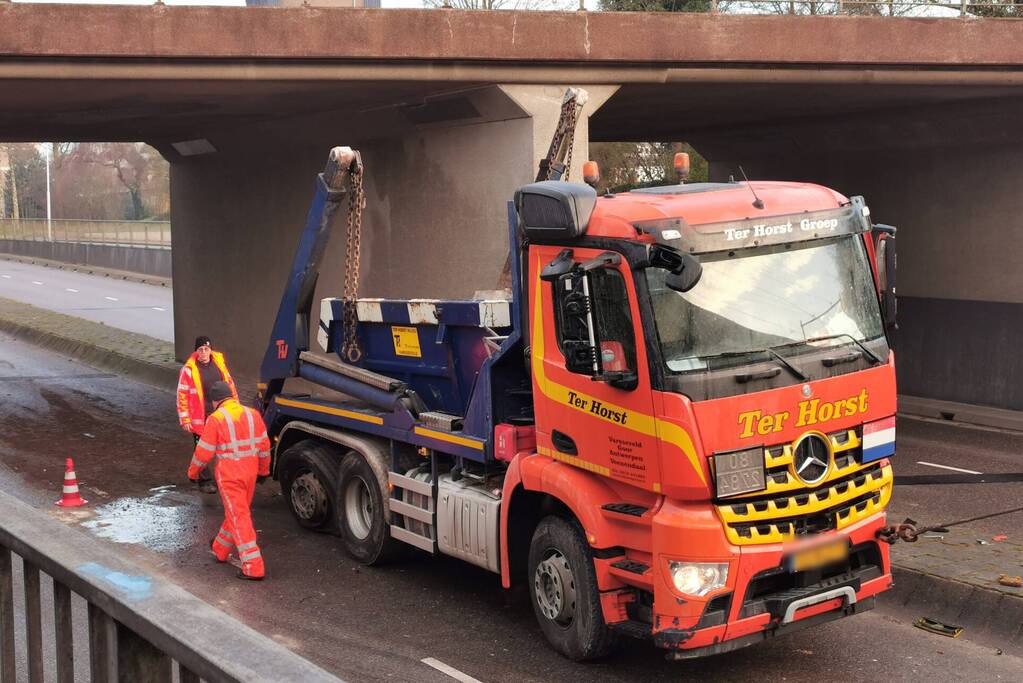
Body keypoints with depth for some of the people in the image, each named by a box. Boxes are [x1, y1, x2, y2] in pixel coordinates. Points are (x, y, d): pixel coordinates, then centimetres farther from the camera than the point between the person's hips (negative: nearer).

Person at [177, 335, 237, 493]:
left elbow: (229, 384, 14)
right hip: (200, 418, -4)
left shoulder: (219, 362, 3)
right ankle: (205, 481, 16)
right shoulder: (189, 369, -10)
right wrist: (185, 419, -10)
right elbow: (182, 395, -7)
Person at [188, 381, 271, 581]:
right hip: (250, 472, 6)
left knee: (239, 518, -3)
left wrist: (193, 472, 8)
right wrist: (263, 470, 21)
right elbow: (264, 446, 8)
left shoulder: (216, 419, -14)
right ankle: (220, 549, 44)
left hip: (229, 476, -6)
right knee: (236, 512, 22)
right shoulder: (252, 414, 2)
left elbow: (204, 452, -9)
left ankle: (254, 567, -7)